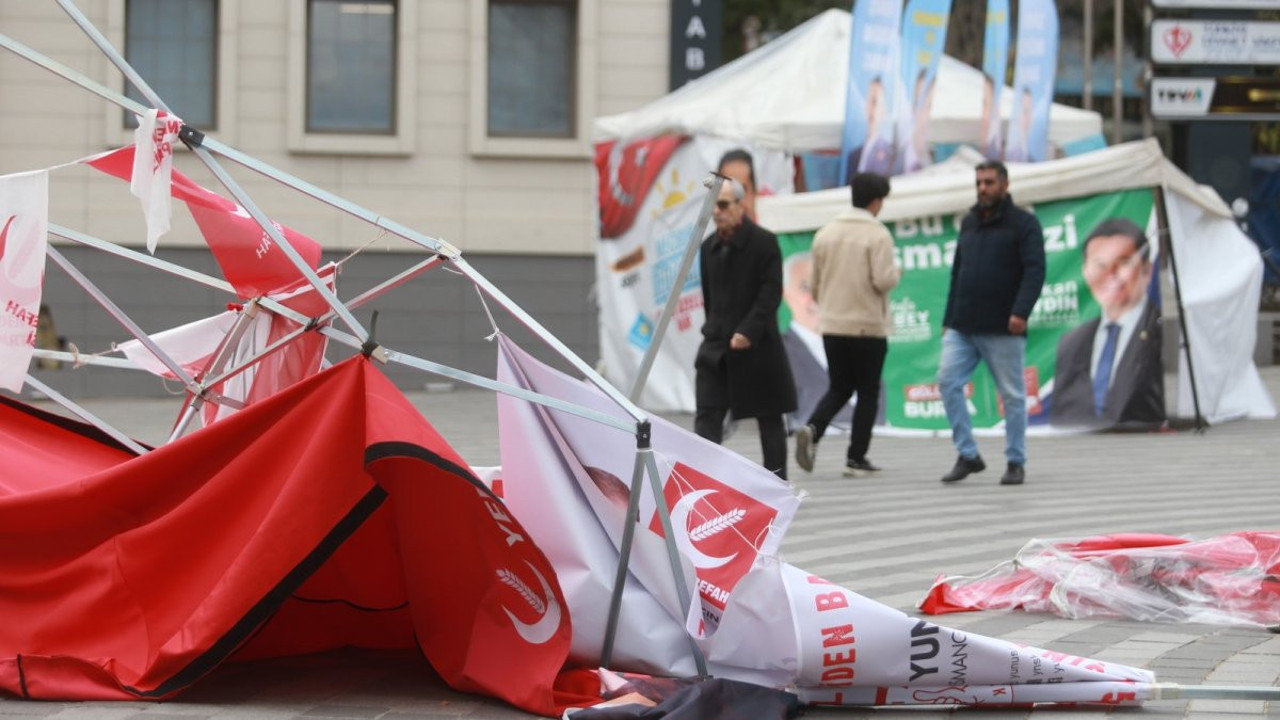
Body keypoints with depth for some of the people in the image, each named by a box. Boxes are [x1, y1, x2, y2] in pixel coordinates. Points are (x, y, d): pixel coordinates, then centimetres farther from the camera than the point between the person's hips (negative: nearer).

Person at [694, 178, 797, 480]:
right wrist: (715, 329, 12)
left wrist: (748, 331, -22)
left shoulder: (764, 242, -9)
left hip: (758, 344, -5)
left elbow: (771, 293, -14)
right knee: (707, 416, -7)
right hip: (716, 343, 5)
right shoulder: (708, 247, 8)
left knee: (769, 419, 7)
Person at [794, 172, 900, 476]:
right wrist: (896, 273, 3)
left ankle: (812, 430, -12)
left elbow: (814, 283, 10)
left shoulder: (826, 232, 7)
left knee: (838, 388, 15)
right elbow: (883, 280, -19)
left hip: (832, 325, 5)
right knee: (868, 392, 8)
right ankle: (856, 458, 6)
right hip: (868, 326, -5)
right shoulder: (877, 234, -10)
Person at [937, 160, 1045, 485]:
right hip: (962, 328, 5)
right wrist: (948, 319, 16)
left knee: (1012, 395, 1)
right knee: (947, 381, -9)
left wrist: (1021, 311, -25)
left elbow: (1035, 271, -12)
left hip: (1003, 329, -5)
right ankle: (967, 455, -2)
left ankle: (1016, 462, 11)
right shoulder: (969, 223, 16)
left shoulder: (1023, 223, -2)